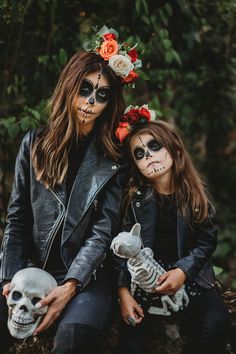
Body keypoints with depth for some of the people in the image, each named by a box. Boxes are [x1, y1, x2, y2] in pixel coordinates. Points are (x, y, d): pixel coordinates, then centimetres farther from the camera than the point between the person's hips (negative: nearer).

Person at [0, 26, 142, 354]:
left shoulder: (114, 161, 4)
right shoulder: (35, 144, 9)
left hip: (87, 275, -2)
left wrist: (70, 286, -19)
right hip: (33, 268, 2)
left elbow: (103, 232, -5)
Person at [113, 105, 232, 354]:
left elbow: (207, 240, 0)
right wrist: (123, 291, -14)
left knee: (217, 325, -23)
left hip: (188, 275, 1)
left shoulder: (195, 192, -2)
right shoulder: (134, 197, -6)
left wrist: (183, 271, -15)